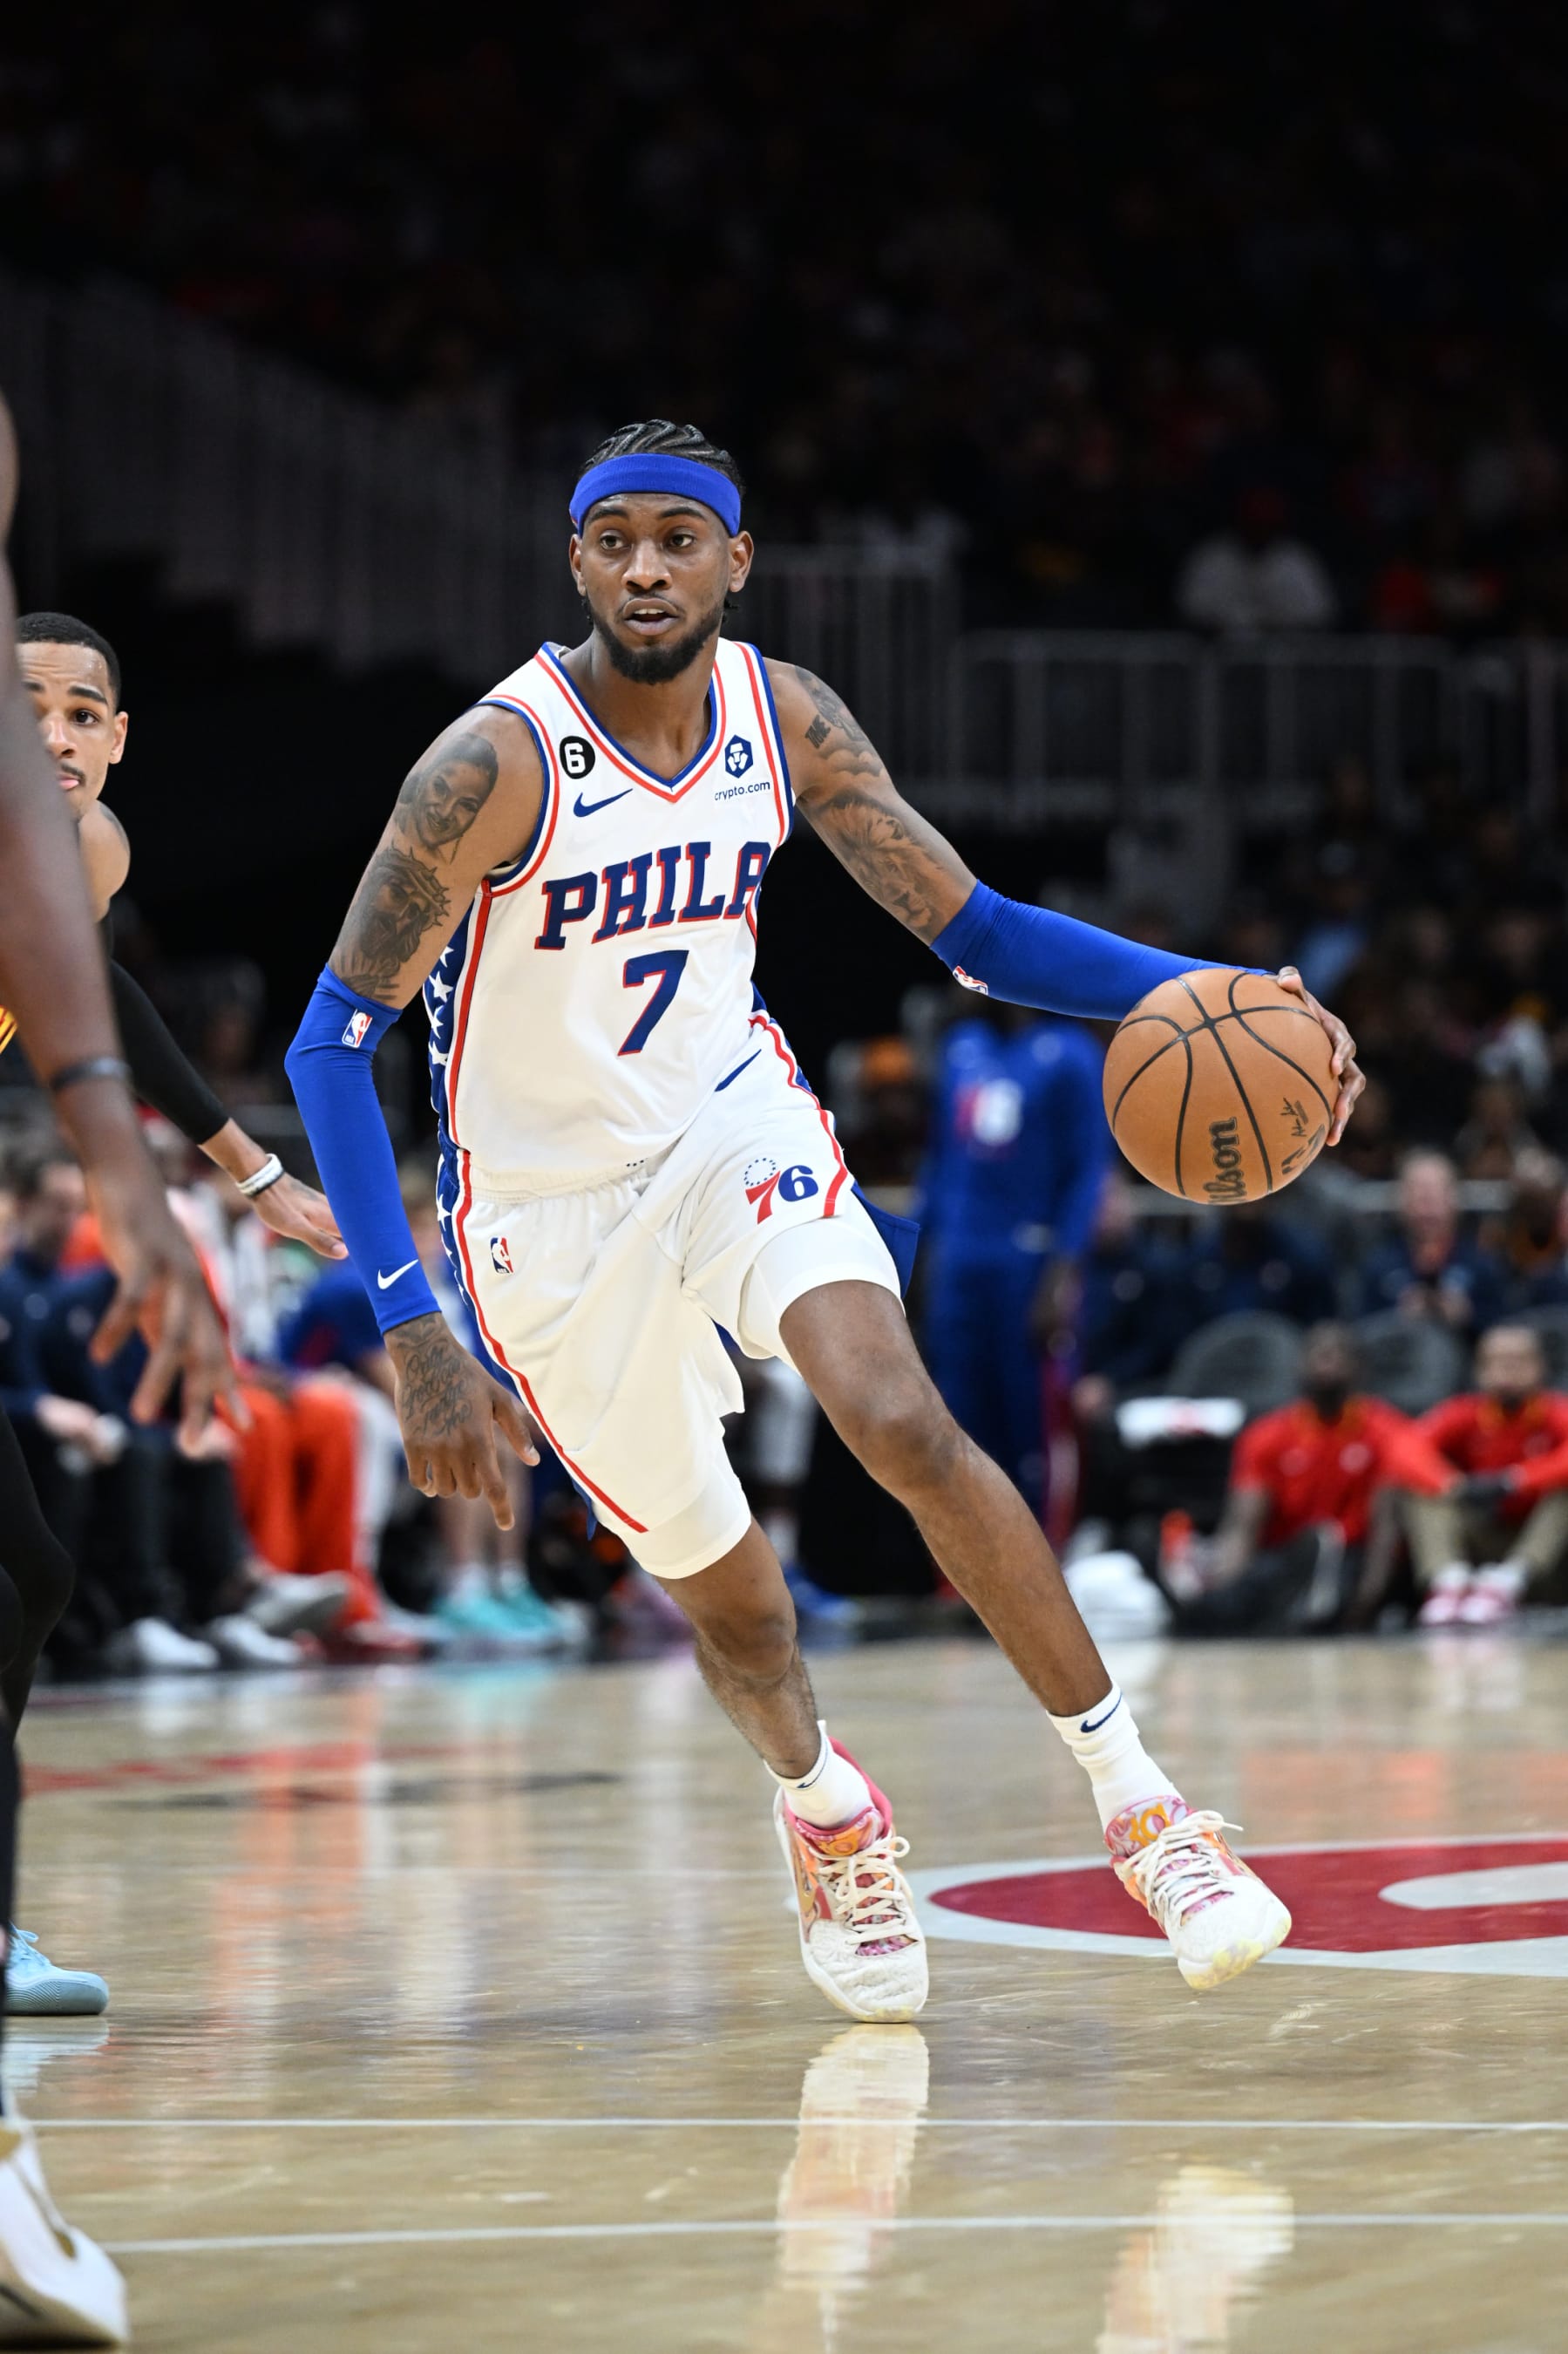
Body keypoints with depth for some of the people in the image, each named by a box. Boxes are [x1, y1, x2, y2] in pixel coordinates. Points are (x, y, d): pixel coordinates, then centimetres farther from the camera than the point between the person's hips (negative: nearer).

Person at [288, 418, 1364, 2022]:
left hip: (729, 1120, 2)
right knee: (728, 1601, 6)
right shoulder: (499, 766, -24)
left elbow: (976, 934, -1)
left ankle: (1139, 1811, -17)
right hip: (551, 1209, -2)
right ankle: (822, 1809, 41)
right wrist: (412, 1340, -31)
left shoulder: (787, 720, -8)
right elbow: (332, 1042, -24)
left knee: (902, 1419, -24)